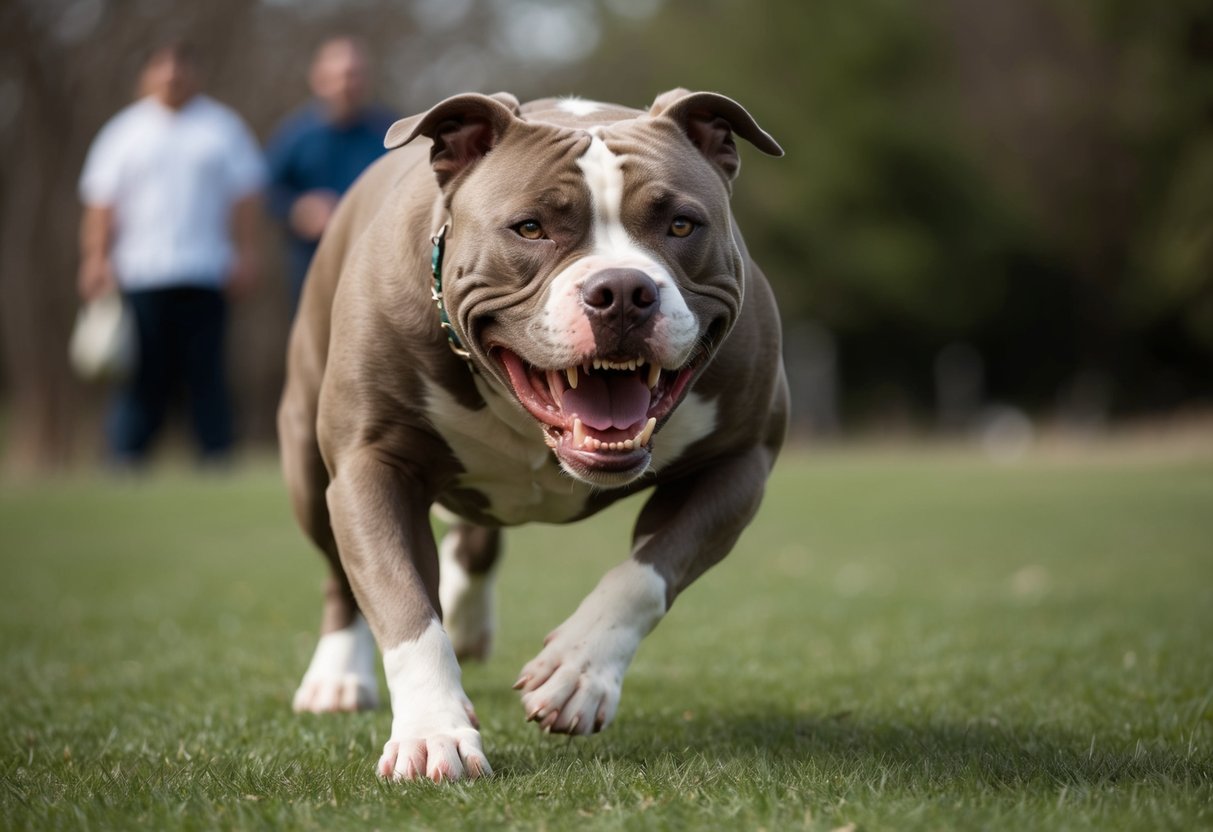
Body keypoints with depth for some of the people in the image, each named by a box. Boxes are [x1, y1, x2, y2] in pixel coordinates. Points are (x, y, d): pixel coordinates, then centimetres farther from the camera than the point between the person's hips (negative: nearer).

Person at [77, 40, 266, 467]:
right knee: (144, 372, -4)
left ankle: (217, 460, 0)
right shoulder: (125, 130, 10)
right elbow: (100, 203, 7)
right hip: (141, 275, 0)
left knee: (206, 370, -3)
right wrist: (96, 259, -1)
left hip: (206, 273, 0)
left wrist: (246, 254, 1)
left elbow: (246, 195, 9)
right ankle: (126, 460, 0)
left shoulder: (223, 127, 11)